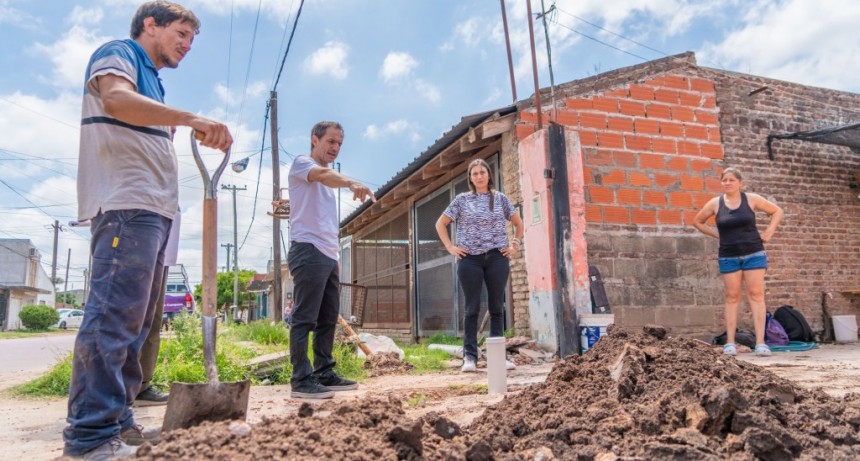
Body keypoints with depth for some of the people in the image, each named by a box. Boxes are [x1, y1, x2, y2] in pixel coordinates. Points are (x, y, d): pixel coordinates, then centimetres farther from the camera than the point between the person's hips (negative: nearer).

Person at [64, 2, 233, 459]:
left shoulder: (151, 82, 29)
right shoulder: (118, 52, 3)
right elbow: (116, 98, -20)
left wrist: (192, 133, 17)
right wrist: (192, 118, -28)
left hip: (152, 209, 10)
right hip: (126, 203, -10)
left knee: (134, 322, 8)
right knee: (114, 315, -13)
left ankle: (115, 419, 14)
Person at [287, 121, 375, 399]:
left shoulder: (328, 179, 26)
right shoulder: (301, 163, 0)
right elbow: (324, 174, -25)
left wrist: (337, 241, 13)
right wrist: (352, 183, -43)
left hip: (329, 255, 9)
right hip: (308, 251, -9)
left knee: (328, 320, 10)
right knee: (304, 319, -8)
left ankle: (324, 374, 17)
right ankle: (301, 380, -4)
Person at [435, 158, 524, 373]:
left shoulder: (500, 198, 11)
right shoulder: (462, 200, 6)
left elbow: (518, 223, 19)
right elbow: (440, 224, 9)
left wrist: (515, 245, 7)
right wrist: (451, 247, 0)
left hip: (497, 258, 1)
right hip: (470, 259, -1)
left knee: (497, 307, 3)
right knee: (472, 308, -1)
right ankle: (470, 356, 3)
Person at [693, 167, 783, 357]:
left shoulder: (751, 199, 0)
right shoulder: (715, 203, 1)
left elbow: (777, 211, 11)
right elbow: (697, 221, 14)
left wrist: (769, 232, 1)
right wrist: (717, 234, 5)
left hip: (753, 254, 0)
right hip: (728, 257, 1)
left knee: (756, 295, -3)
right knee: (732, 296, 2)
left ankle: (760, 342, -3)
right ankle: (730, 343, 2)